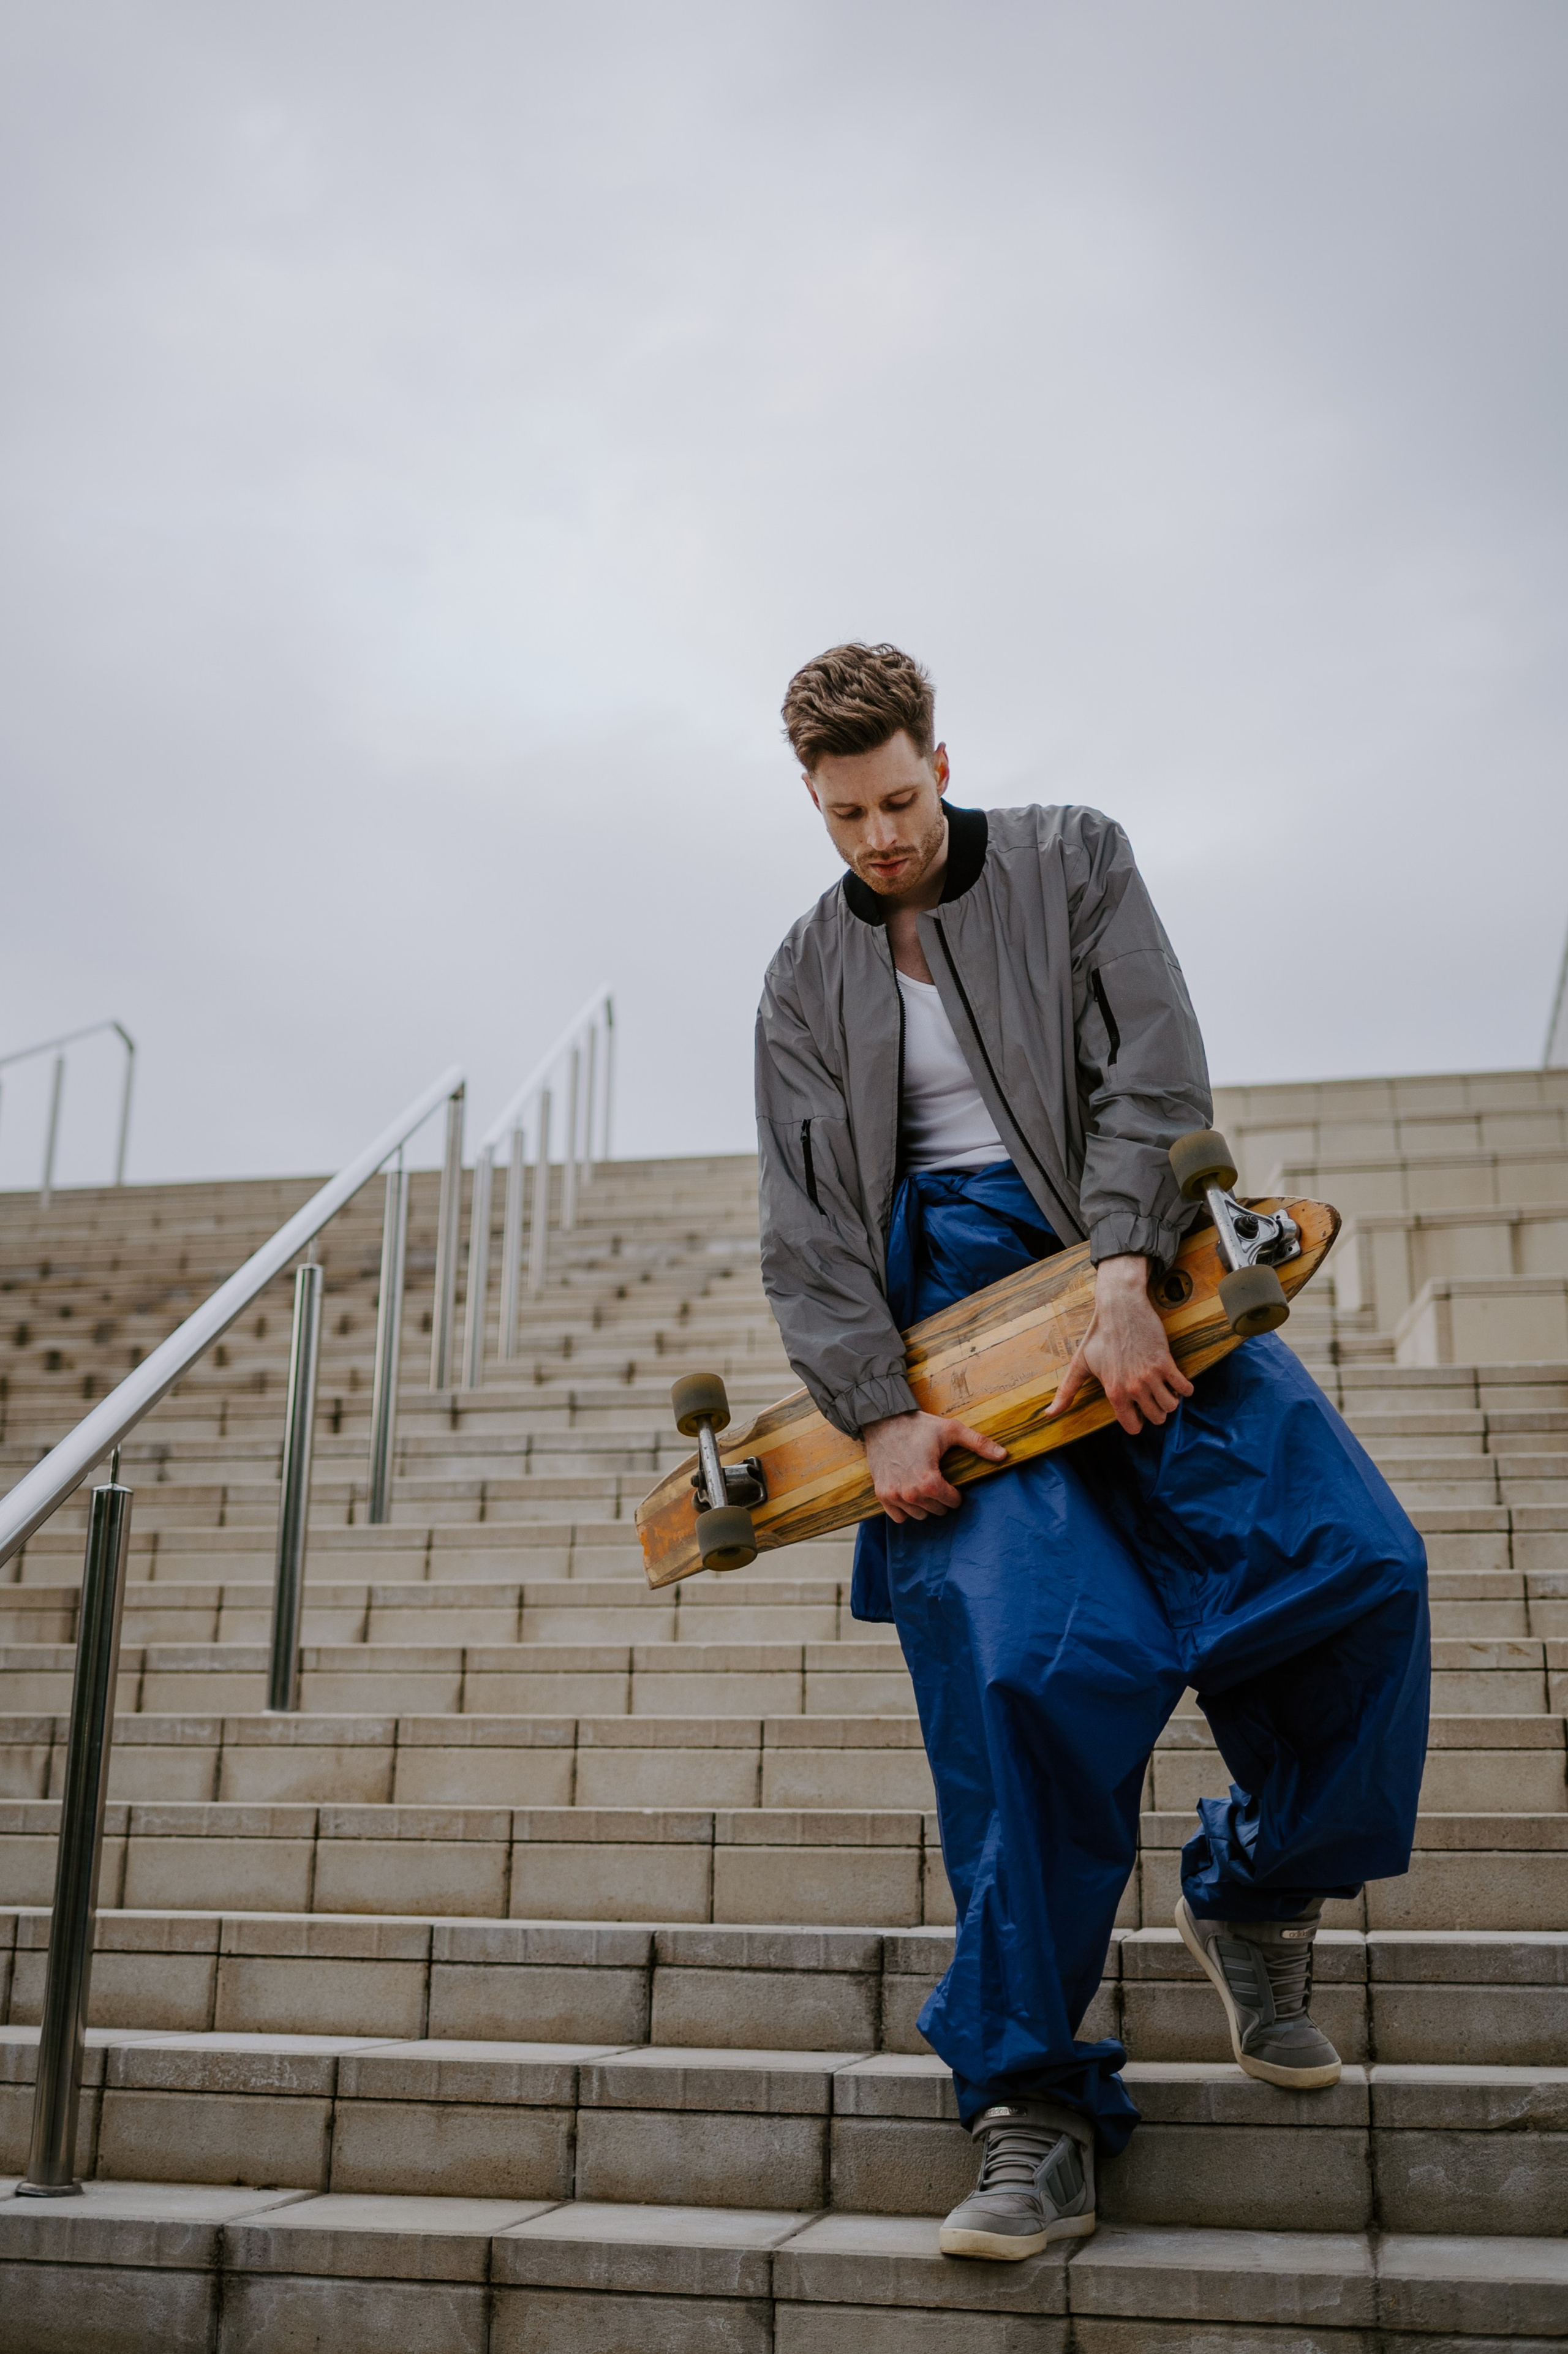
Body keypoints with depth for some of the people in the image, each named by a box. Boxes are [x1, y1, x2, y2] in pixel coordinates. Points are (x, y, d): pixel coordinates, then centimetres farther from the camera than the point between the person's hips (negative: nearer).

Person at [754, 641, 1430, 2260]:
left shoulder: (1074, 864, 9)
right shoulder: (808, 980, 12)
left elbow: (1156, 1077, -3)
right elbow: (805, 1227, 4)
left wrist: (1121, 1285, -19)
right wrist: (881, 1418, -11)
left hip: (1131, 1275, 1)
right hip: (955, 1310, 0)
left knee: (1355, 1564, -19)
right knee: (1034, 1658, -20)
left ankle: (1255, 1894, 9)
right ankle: (1033, 2108, -7)